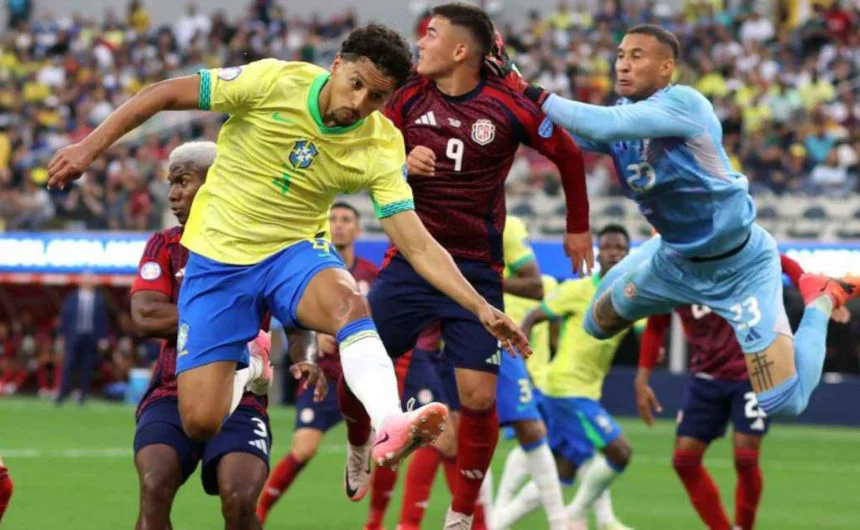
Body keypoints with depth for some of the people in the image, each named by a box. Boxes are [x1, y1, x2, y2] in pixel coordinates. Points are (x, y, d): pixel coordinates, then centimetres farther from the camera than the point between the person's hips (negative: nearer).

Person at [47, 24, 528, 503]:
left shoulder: (381, 150, -12)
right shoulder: (275, 82, -19)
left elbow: (418, 247, -15)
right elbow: (167, 94, -11)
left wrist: (480, 307, -27)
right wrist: (91, 148, -16)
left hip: (295, 250, 0)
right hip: (219, 255, 0)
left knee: (347, 301, -37)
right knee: (200, 423, -7)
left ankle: (388, 429, -52)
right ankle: (245, 371, 29)